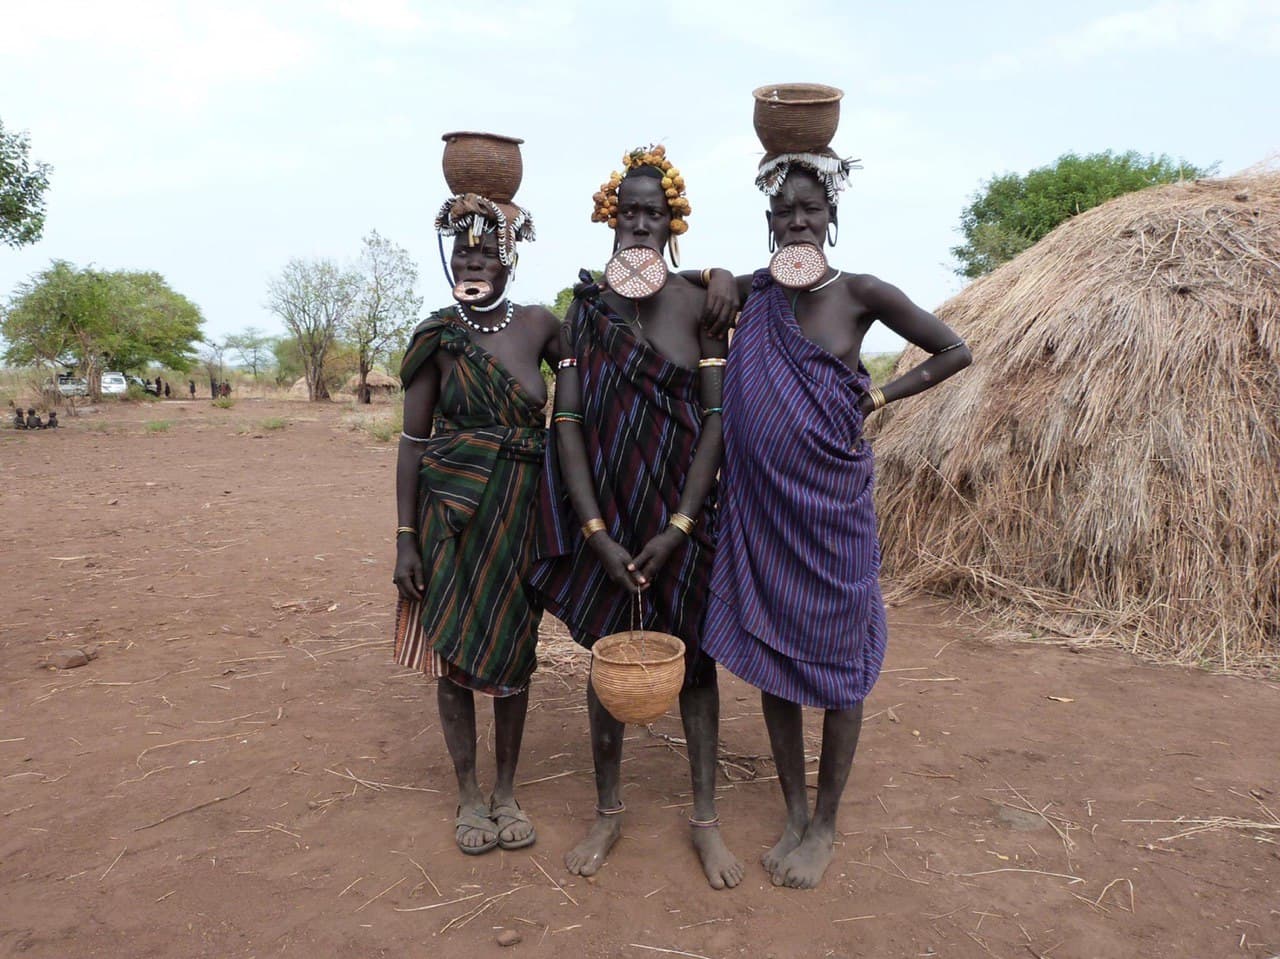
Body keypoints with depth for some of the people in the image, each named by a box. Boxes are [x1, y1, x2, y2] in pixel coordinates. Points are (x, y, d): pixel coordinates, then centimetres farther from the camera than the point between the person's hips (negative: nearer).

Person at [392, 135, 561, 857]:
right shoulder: (436, 338, -3)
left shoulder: (539, 325, 2)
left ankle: (508, 791, 27)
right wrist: (406, 538, -5)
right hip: (452, 511, -1)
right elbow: (413, 440, -1)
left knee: (512, 649, 9)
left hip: (523, 511, 1)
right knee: (453, 649, 6)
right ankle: (470, 797, 24)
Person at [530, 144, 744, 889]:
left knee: (692, 655, 8)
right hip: (606, 511, 1)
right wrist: (597, 532, -13)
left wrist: (677, 528, -14)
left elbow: (718, 419, -6)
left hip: (683, 509, -1)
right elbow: (567, 421, -5)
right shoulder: (585, 306, 1)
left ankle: (706, 818, 24)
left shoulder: (697, 302, -2)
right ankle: (609, 813, 28)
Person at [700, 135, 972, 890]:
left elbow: (956, 352, 3)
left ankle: (825, 826, 25)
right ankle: (794, 814, 29)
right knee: (770, 656, 10)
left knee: (837, 664, 6)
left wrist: (880, 397, -4)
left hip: (832, 505, -3)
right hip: (762, 504, 4)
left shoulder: (859, 292, -5)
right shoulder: (754, 293, 3)